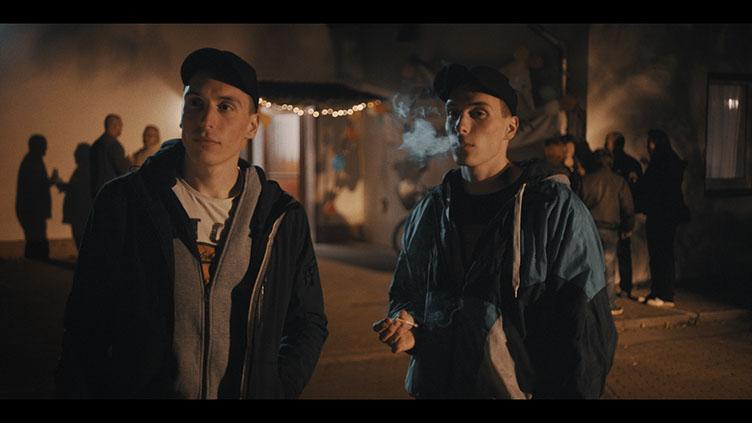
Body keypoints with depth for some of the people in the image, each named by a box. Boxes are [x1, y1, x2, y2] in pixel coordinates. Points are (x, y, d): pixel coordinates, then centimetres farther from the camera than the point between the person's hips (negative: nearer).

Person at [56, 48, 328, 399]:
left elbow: (307, 322, 4)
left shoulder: (283, 218, -4)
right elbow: (85, 329, -3)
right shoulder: (121, 202, -8)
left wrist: (278, 390, -9)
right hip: (139, 389, -1)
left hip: (253, 390, 1)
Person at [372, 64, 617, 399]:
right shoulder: (428, 212, 3)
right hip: (434, 388, 4)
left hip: (522, 390, -4)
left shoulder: (558, 211, -12)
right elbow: (405, 292, 14)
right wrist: (405, 325, -6)